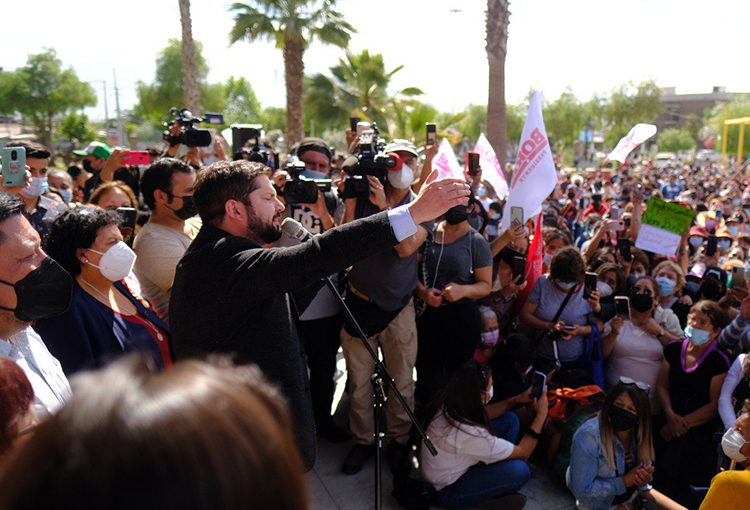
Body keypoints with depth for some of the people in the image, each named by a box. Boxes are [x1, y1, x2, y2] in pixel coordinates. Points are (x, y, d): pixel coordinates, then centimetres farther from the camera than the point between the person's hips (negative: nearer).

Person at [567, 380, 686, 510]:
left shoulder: (639, 431, -8)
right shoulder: (589, 436, -28)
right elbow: (582, 490, -26)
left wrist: (645, 477, -16)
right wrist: (625, 481, -24)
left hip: (635, 492, 7)